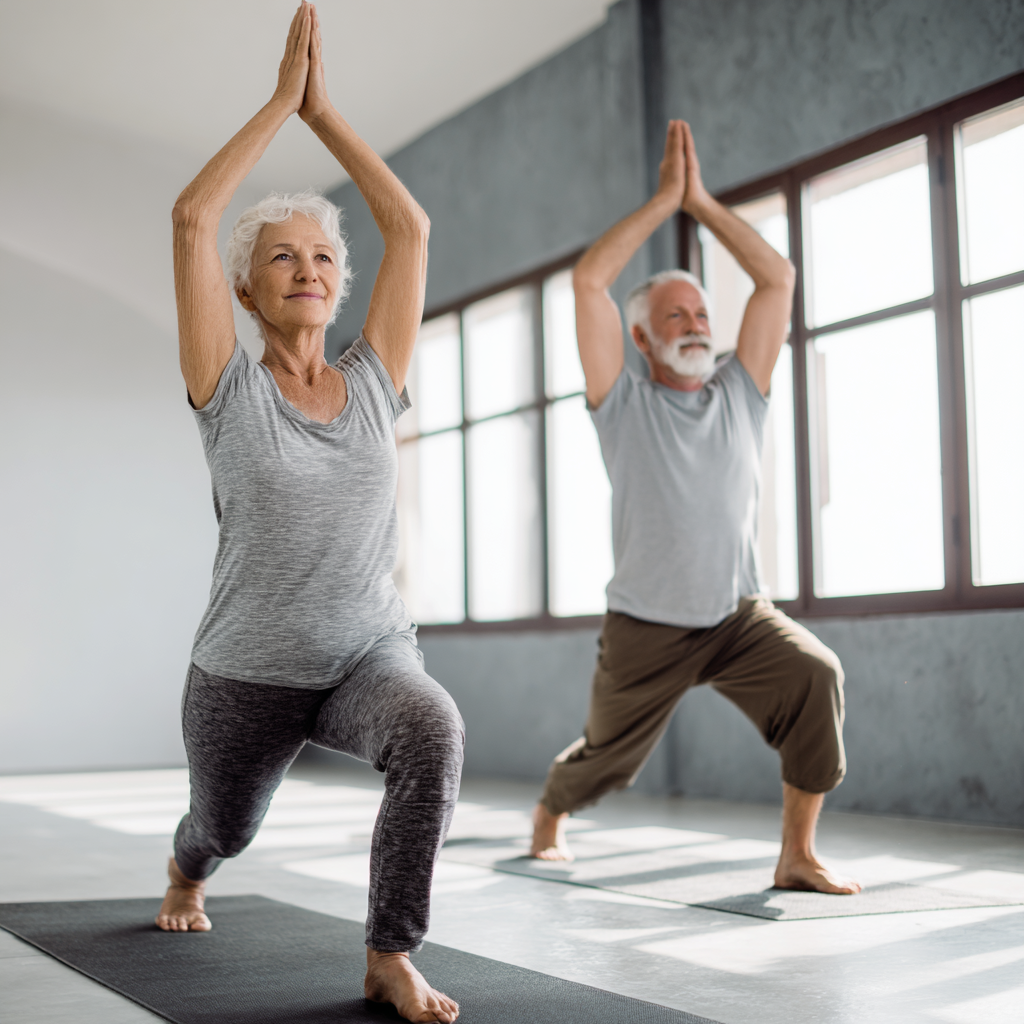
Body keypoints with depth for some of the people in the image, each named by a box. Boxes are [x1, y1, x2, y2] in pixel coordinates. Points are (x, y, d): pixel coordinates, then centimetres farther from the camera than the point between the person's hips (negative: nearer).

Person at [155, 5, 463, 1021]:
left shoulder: (373, 384, -2)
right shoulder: (230, 392, -9)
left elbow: (410, 224, -4)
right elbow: (190, 216, -19)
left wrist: (323, 109, -3)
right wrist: (279, 98, -14)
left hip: (371, 655, 1)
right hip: (246, 676, 0)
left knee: (433, 734, -34)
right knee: (224, 828, 24)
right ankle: (185, 873, 64)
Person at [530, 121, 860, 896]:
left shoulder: (741, 395, 5)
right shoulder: (625, 405, -3)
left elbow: (778, 277, 2)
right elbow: (589, 281, -12)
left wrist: (702, 203, 0)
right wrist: (663, 201, -7)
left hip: (740, 614, 2)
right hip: (647, 627, -1)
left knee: (815, 676, -28)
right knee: (606, 758, 14)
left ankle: (798, 855, -18)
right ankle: (548, 820, 49)